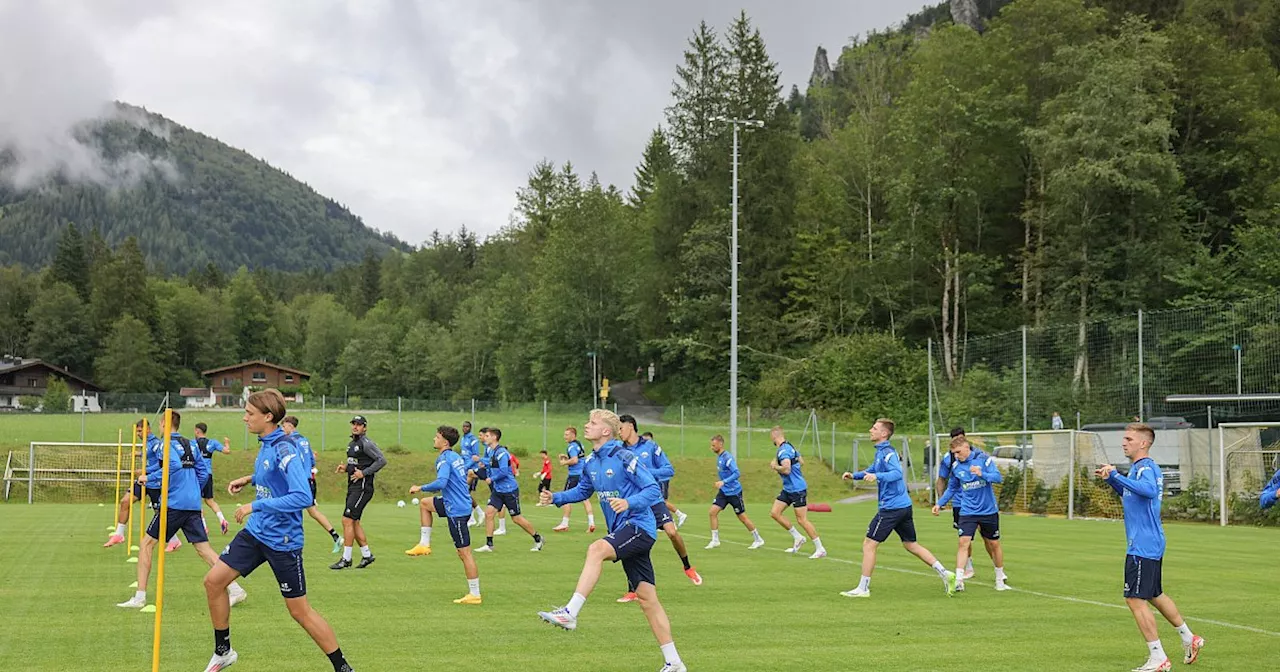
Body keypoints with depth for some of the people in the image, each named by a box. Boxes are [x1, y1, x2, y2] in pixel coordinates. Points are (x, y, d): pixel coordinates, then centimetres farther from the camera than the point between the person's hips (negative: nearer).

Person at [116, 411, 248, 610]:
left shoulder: (167, 444, -7)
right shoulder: (190, 445, 16)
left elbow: (174, 465, -25)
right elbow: (204, 472, 17)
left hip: (174, 503, -7)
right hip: (193, 504, 7)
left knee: (146, 544, 4)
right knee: (203, 549, 7)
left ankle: (140, 597, 1)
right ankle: (234, 588, -3)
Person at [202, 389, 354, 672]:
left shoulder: (284, 449, -22)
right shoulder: (266, 444, 5)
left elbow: (302, 497, -32)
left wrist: (255, 506, -26)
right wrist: (250, 479, 11)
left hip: (282, 540, -9)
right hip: (255, 532, 9)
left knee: (299, 610, -1)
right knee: (213, 581, 5)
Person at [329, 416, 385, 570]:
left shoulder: (366, 443, -12)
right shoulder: (352, 443, 16)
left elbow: (382, 460, -19)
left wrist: (363, 473, -21)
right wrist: (346, 468, 8)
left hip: (363, 487, -10)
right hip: (352, 487, 10)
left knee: (347, 520, -12)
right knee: (354, 522, 12)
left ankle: (346, 559, -8)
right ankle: (367, 555, 22)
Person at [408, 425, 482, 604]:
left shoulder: (444, 459, -15)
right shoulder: (457, 457, 13)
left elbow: (441, 483, -28)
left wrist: (420, 488, -13)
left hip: (456, 510, -10)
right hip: (462, 504, 10)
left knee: (464, 552, -7)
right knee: (425, 502, 27)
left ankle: (475, 595, -4)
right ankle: (425, 545, 26)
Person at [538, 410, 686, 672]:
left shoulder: (624, 457, -13)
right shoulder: (590, 463, 10)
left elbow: (653, 490, -15)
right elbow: (582, 491, 26)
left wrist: (629, 503, -31)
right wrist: (555, 498, 10)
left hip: (639, 526, -8)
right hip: (623, 532, 8)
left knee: (596, 549, -30)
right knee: (647, 598, 7)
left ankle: (570, 613, -34)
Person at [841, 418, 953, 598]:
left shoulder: (887, 452, -14)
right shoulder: (880, 452, 17)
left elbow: (897, 473, -29)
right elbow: (873, 469, 34)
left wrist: (877, 476, -42)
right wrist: (855, 475, 20)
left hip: (891, 507, -10)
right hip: (904, 505, 10)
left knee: (869, 544, -4)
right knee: (911, 545, 15)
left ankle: (863, 588, 0)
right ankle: (944, 573, 10)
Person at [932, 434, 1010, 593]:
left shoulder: (984, 459, -9)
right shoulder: (956, 466, 0)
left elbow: (999, 477, -18)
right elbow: (952, 488, 14)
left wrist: (982, 474, -35)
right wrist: (940, 503, 6)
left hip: (989, 510, -1)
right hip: (967, 512, 1)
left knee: (994, 544, 11)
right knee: (964, 542, -15)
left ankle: (1000, 578, 30)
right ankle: (958, 580, -18)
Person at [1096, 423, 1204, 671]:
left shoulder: (1145, 467, -16)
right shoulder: (1142, 467, 15)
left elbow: (1149, 490, -38)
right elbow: (1129, 495, 31)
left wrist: (1116, 475, -36)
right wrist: (1110, 479, 16)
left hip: (1143, 546, -11)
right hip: (1151, 543, 11)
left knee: (1135, 599, -8)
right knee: (1155, 595, 23)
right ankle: (1189, 639, 34)